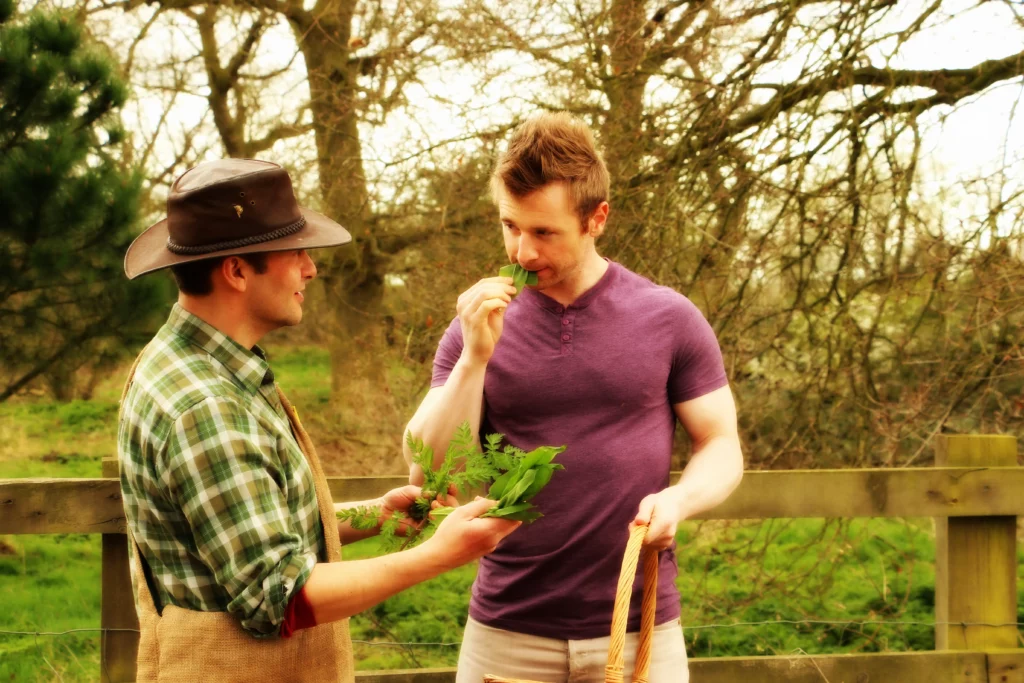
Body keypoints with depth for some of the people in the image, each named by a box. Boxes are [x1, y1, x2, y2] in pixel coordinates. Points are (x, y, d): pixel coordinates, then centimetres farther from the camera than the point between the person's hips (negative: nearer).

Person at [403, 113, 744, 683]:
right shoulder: (478, 327, 2)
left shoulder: (669, 319, -2)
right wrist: (474, 358, -14)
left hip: (639, 628, -1)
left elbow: (722, 447, 4)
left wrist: (680, 497, -16)